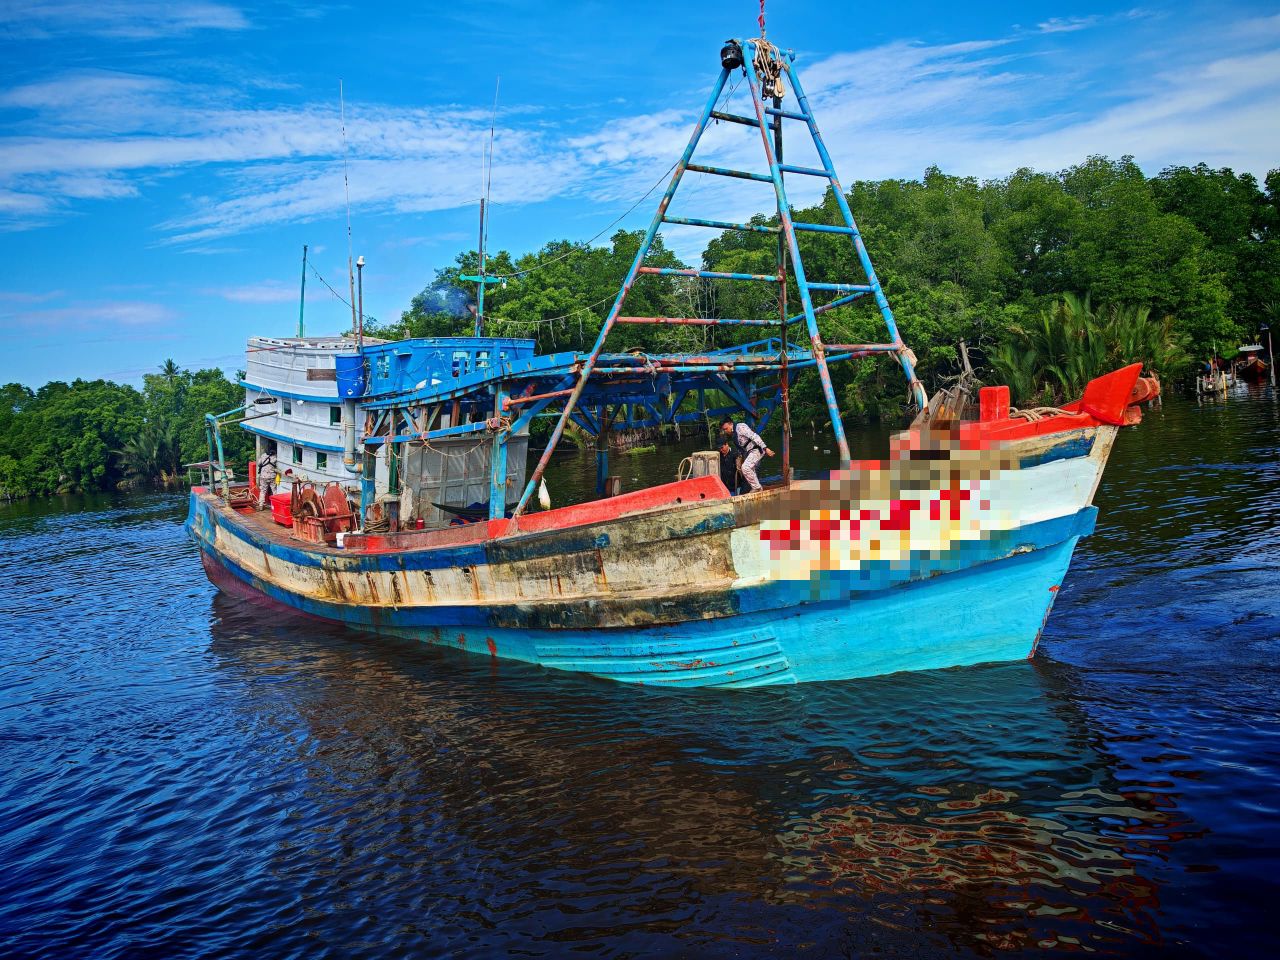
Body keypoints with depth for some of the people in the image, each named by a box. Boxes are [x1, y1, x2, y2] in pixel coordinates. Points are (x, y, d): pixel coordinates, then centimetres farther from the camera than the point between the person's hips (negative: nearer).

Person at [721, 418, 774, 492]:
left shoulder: (740, 427, -16)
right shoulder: (732, 435, 12)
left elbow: (754, 436, -23)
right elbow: (739, 448, 23)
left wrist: (765, 448, -28)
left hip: (756, 449, -10)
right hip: (748, 452, 10)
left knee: (745, 467, -24)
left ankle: (757, 488, -13)